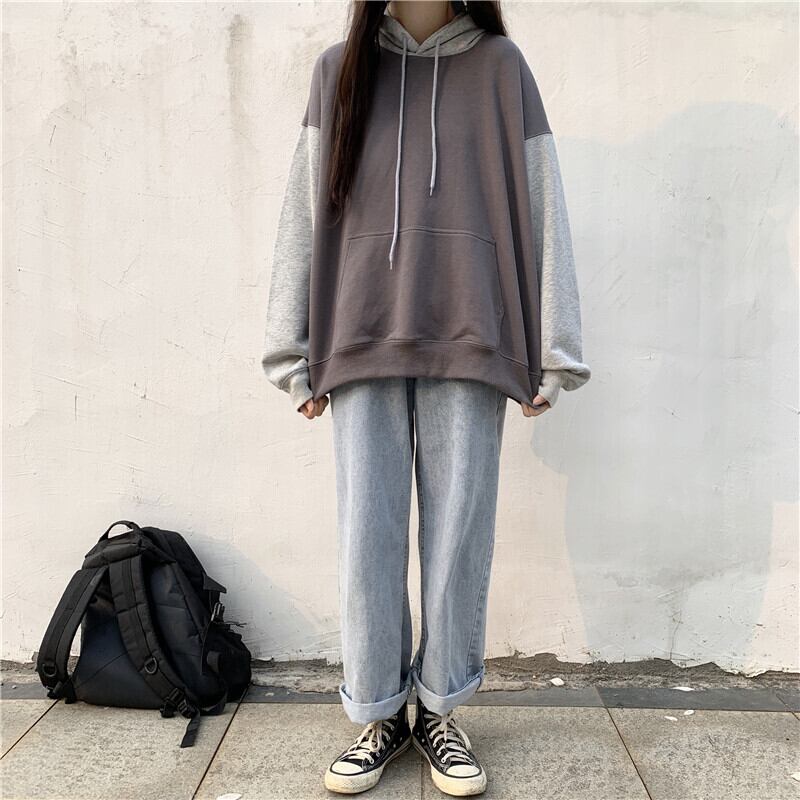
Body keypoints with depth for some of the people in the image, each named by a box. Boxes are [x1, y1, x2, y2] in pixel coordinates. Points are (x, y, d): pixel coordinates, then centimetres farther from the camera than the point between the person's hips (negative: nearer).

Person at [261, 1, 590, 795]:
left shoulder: (498, 65, 12)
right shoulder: (339, 68, 15)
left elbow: (540, 208, 6)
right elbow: (304, 214, 10)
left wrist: (550, 354, 0)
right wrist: (297, 355, 4)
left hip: (470, 343, 0)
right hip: (363, 343, 1)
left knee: (458, 537, 3)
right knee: (368, 542, 2)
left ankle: (441, 710, 21)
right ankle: (380, 713, 20)